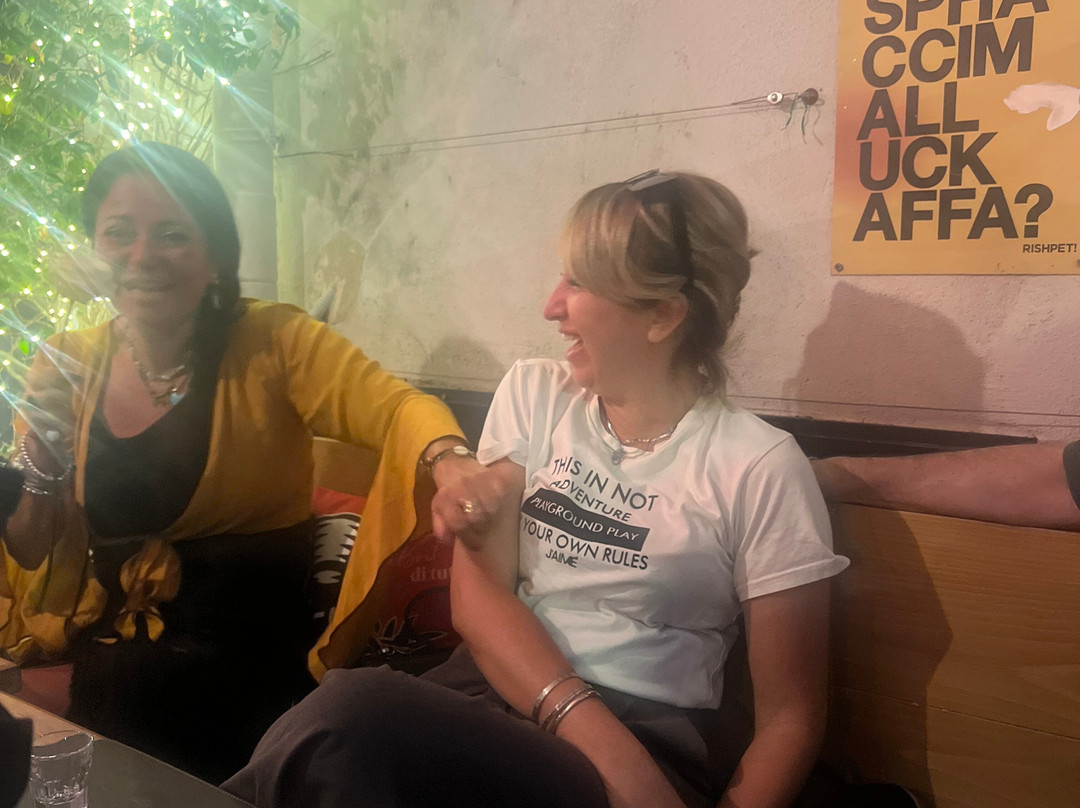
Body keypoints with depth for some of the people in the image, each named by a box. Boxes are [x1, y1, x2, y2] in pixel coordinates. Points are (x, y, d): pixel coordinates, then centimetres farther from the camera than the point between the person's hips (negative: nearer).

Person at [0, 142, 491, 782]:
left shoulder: (273, 343, -7)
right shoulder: (69, 368, 3)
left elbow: (392, 404, -25)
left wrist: (448, 458, -47)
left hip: (256, 659, -2)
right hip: (115, 663, 3)